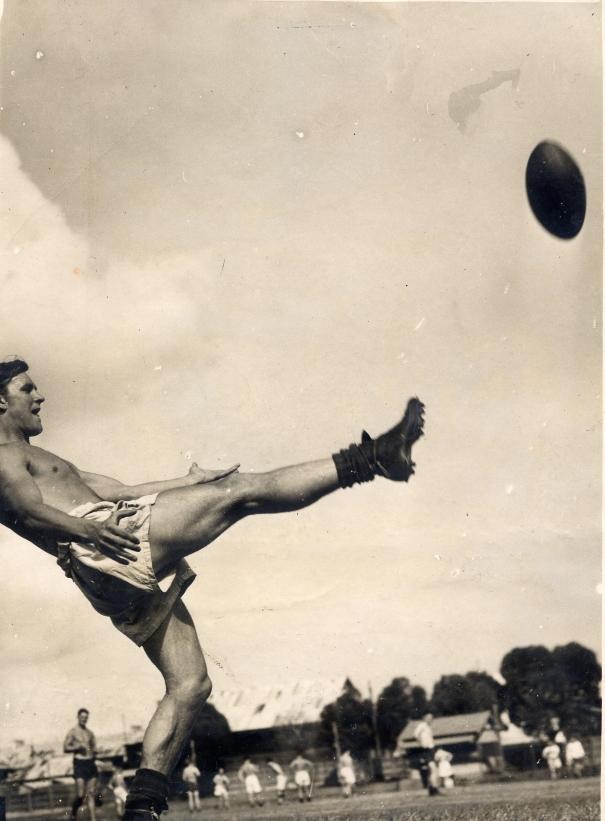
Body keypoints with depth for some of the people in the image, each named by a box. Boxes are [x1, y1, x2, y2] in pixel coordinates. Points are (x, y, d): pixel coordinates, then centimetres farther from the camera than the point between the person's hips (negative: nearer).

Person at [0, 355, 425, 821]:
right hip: (107, 547, -10)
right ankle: (370, 459, -11)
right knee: (244, 490, -11)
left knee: (190, 685, 6)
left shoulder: (39, 461, 36)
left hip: (120, 584, 10)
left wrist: (188, 483, 36)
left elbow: (117, 490, 36)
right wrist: (87, 529, -36)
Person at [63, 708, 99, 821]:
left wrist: (94, 750, 1)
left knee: (91, 794, 1)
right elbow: (65, 748, -5)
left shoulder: (90, 732, 14)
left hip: (91, 762, 5)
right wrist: (78, 747, -17)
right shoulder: (73, 732, -1)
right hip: (79, 763, -5)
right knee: (80, 795, -10)